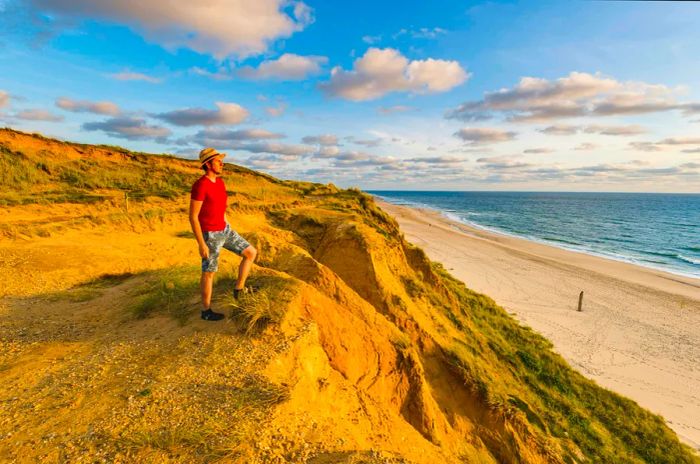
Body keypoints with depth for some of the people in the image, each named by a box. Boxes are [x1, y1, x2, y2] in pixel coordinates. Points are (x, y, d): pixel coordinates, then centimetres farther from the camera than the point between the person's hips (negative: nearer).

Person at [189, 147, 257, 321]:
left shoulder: (219, 181, 5)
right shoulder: (199, 186, -23)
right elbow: (193, 217, -21)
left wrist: (227, 228, 21)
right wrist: (202, 245, -20)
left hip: (224, 231, 8)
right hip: (209, 235, -8)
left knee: (251, 253, 5)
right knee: (209, 273, 6)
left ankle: (239, 289, 19)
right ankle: (206, 311, 25)